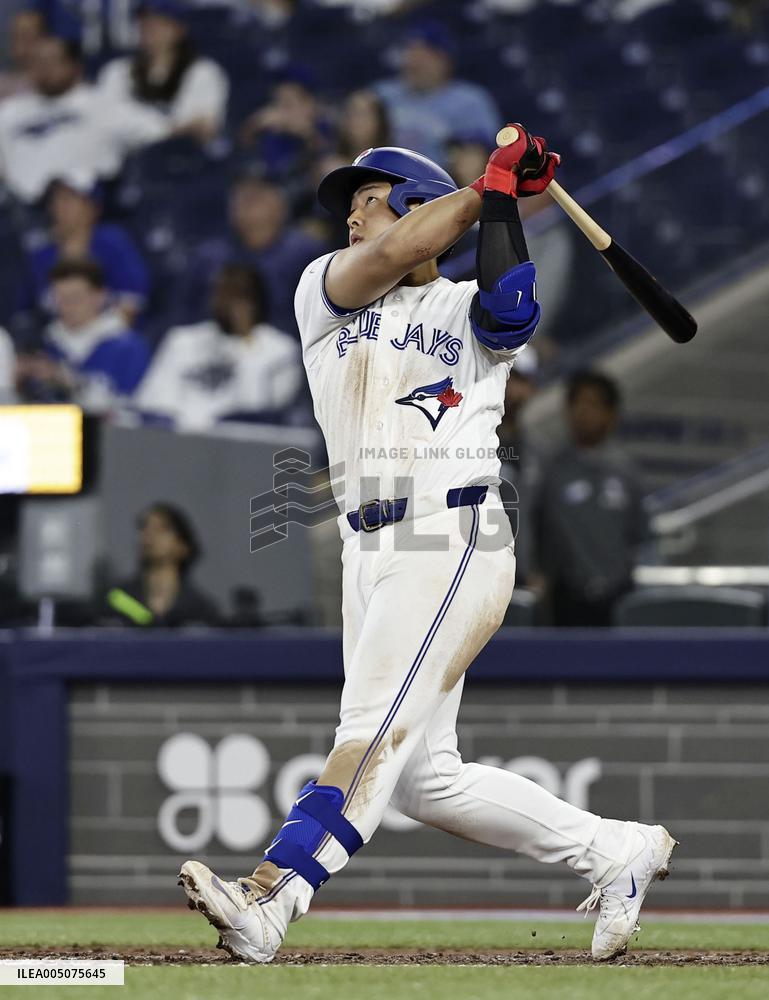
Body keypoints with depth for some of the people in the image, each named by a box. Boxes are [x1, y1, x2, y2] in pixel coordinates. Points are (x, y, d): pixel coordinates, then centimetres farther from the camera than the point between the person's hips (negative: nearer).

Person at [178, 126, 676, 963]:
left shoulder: (468, 311, 7)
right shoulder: (324, 291, 15)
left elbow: (509, 308, -18)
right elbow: (394, 255, -5)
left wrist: (502, 196, -10)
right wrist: (486, 183, 2)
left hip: (454, 540, -6)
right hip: (370, 548, 6)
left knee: (377, 731, -20)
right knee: (422, 778, 5)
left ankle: (267, 899, -36)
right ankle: (618, 853, 17)